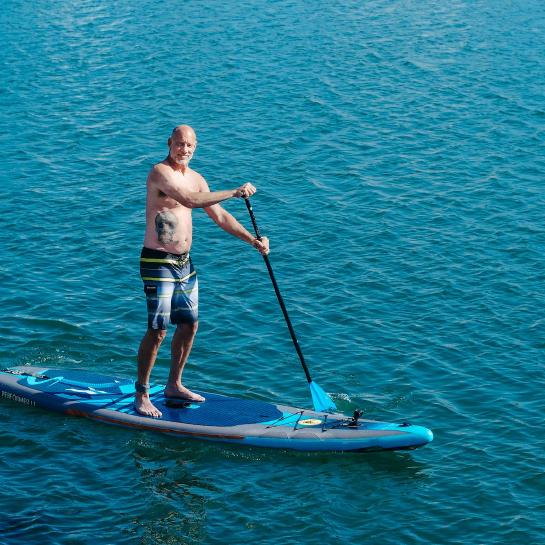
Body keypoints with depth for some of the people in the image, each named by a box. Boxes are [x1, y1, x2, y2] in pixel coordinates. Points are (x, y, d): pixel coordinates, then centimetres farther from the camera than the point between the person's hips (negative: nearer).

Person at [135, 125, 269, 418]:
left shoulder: (195, 178, 12)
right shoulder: (160, 172, -15)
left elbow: (220, 216, 15)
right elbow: (190, 200, -30)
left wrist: (253, 240, 7)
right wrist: (234, 192, -28)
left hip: (184, 263, 8)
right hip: (158, 263, -8)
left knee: (189, 325, 13)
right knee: (157, 331, -8)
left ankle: (174, 385, 27)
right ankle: (141, 395, 1)